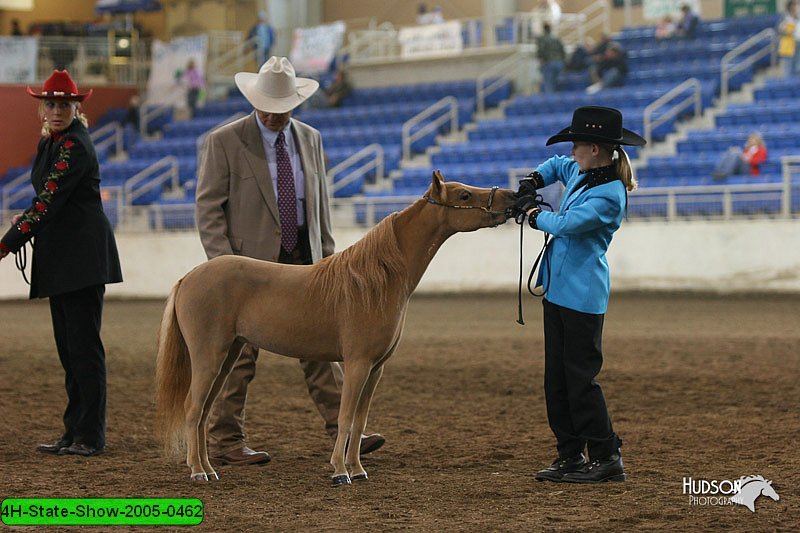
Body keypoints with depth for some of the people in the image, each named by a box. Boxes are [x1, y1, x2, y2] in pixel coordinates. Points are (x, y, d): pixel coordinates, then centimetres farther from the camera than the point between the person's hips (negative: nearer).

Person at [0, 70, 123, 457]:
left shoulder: (75, 146, -14)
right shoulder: (49, 142, 15)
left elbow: (49, 201, -20)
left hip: (82, 255, -10)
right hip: (59, 258, 10)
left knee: (83, 345, -8)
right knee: (68, 347, 11)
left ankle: (90, 436, -5)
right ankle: (74, 432, 15)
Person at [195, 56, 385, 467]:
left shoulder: (310, 139, 10)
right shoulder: (224, 142, -6)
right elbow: (208, 207, -7)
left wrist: (326, 255, 11)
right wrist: (223, 264, -14)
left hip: (303, 262, 5)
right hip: (251, 263, -5)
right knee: (240, 355, 0)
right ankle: (224, 443, 7)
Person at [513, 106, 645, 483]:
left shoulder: (608, 195, -19)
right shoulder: (579, 173, 9)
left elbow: (566, 224, -26)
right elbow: (555, 165, 31)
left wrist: (533, 214, -8)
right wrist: (532, 183, 12)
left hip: (582, 295, -10)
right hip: (558, 289, 10)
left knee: (580, 377, -7)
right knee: (556, 378, 11)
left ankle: (607, 458, 0)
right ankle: (570, 457, 16)